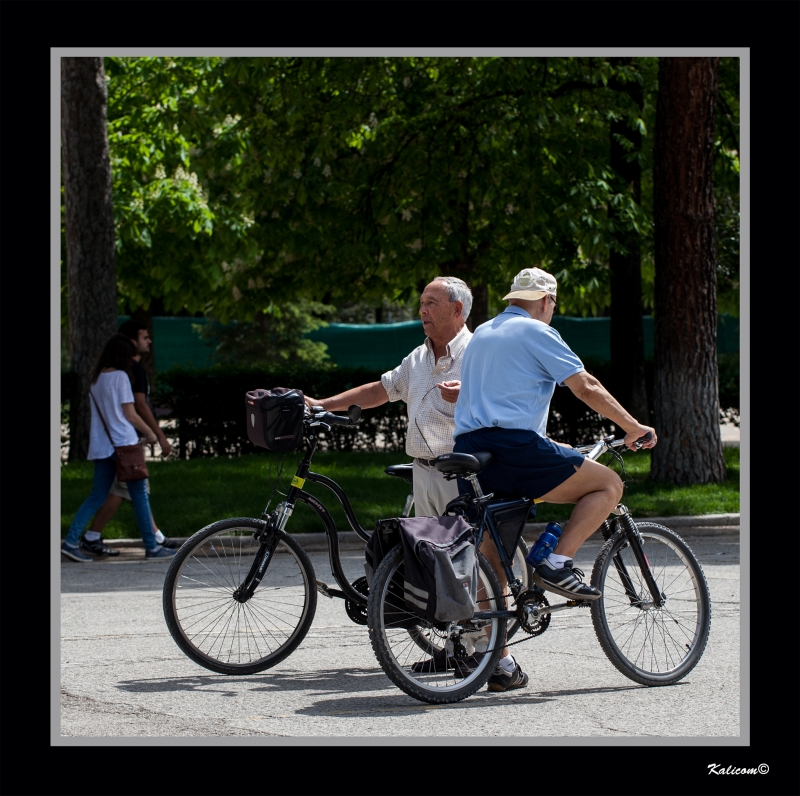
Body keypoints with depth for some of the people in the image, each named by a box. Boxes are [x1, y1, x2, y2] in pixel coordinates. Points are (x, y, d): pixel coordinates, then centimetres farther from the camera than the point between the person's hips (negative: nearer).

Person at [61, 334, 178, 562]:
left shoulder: (95, 379, 13)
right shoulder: (120, 377, -8)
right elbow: (131, 415, -8)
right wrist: (150, 433, 8)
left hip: (100, 446, 7)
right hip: (123, 443, -7)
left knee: (97, 497, 7)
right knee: (139, 496, 0)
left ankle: (71, 540, -5)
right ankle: (152, 547, 3)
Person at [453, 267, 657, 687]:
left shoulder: (482, 334, 25)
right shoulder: (536, 332, 0)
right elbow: (587, 387, -4)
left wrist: (548, 445, 40)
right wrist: (633, 427, 5)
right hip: (513, 450, -8)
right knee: (609, 484, 2)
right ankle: (557, 564, -10)